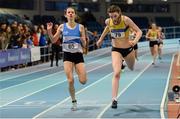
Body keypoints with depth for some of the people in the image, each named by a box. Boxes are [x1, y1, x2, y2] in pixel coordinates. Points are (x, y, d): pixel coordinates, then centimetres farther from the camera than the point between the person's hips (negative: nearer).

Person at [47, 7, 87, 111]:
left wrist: (83, 40, -22)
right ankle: (74, 102, 10)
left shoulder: (80, 27, -1)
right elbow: (54, 40, 7)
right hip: (67, 55, 0)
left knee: (83, 81, -6)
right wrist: (49, 31, -8)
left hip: (78, 54, 0)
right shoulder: (62, 27, 2)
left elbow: (84, 45, 0)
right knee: (70, 80, -9)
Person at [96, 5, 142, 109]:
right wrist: (101, 39, 18)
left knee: (132, 68, 28)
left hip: (128, 49, 0)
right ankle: (114, 99, -18)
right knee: (116, 73, -20)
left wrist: (135, 41, -42)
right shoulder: (108, 21, -12)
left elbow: (139, 31, -24)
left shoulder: (126, 20, -23)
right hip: (116, 50, 0)